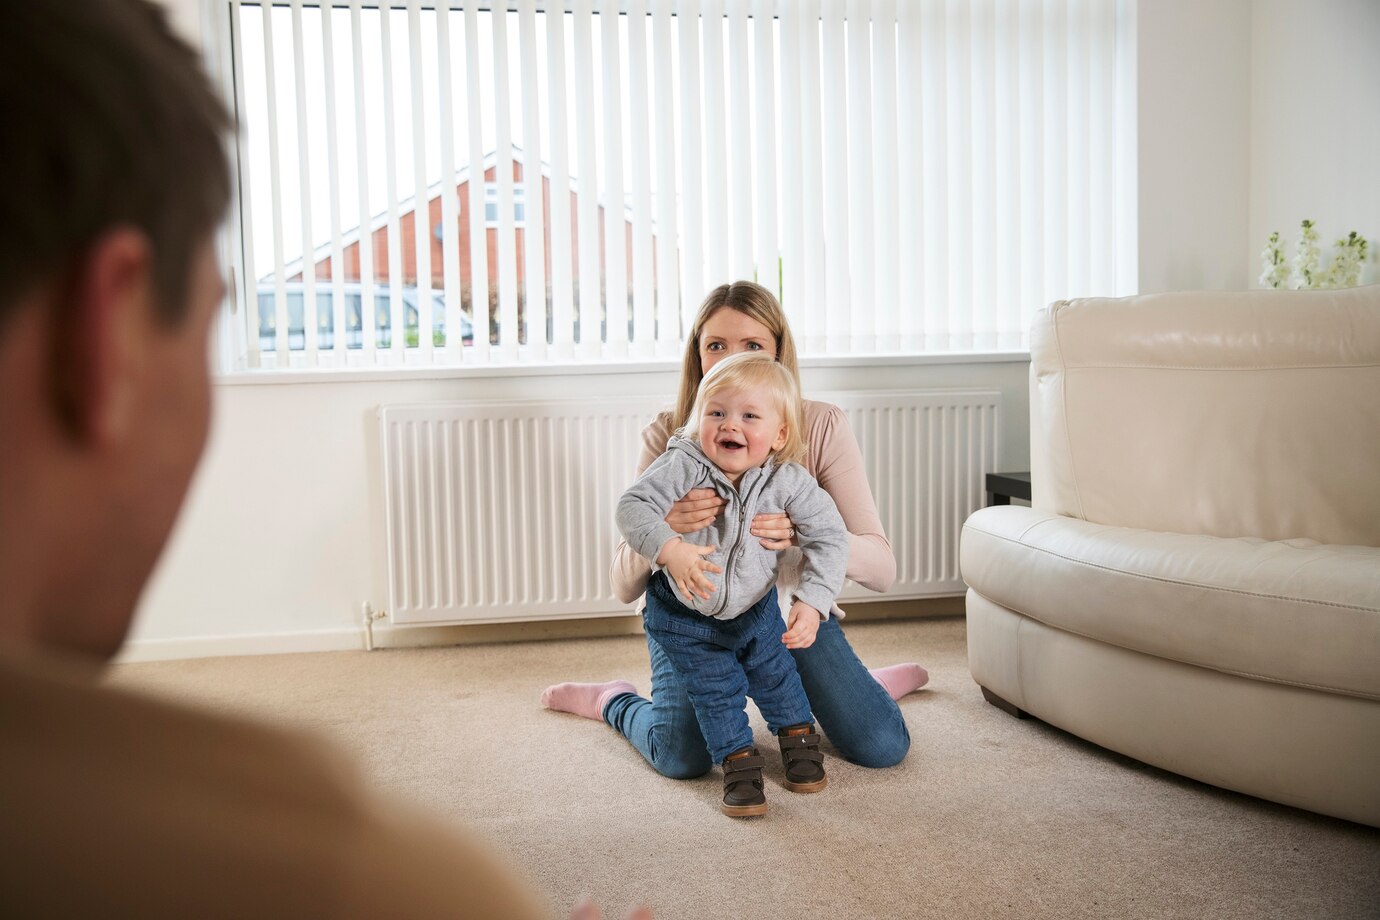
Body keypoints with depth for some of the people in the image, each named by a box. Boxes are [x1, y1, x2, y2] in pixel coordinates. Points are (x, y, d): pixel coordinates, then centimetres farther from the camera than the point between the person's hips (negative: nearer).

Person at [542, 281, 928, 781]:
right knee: (683, 759, -24)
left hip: (792, 613, 1)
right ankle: (612, 701, 11)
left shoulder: (822, 426, -16)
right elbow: (624, 586, -17)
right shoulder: (669, 437, -15)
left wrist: (805, 531, -41)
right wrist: (663, 528, -40)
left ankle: (872, 684, 25)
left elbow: (882, 568, -21)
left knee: (883, 747, -12)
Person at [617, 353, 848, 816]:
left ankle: (799, 736, 43)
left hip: (755, 608, 2)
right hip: (684, 615, -2)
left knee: (775, 673, 19)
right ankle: (739, 761, 25)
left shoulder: (788, 481, -24)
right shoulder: (682, 465, -29)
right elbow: (633, 506, -29)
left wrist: (811, 601, -27)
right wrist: (670, 549, -45)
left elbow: (829, 535, -19)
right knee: (716, 690, 5)